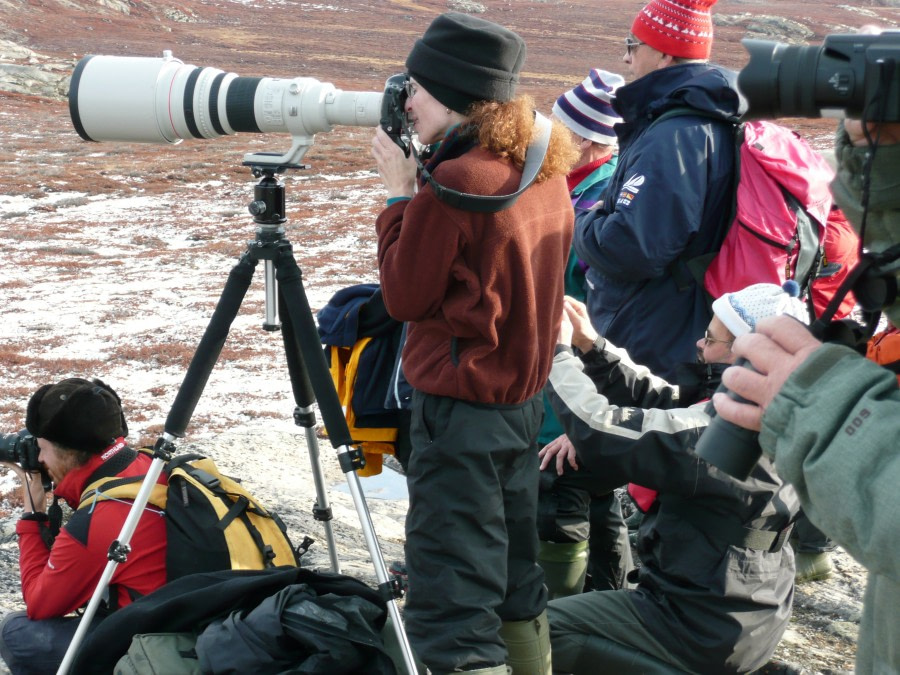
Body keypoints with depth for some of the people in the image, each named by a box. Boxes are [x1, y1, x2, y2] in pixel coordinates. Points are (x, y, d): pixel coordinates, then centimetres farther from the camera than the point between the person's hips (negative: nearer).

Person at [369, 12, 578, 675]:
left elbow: (404, 295, -11)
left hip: (459, 406, -9)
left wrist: (400, 193, -4)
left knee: (451, 603, -4)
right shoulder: (546, 171, 7)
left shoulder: (456, 179, -18)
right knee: (515, 582, 19)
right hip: (525, 397, 9)